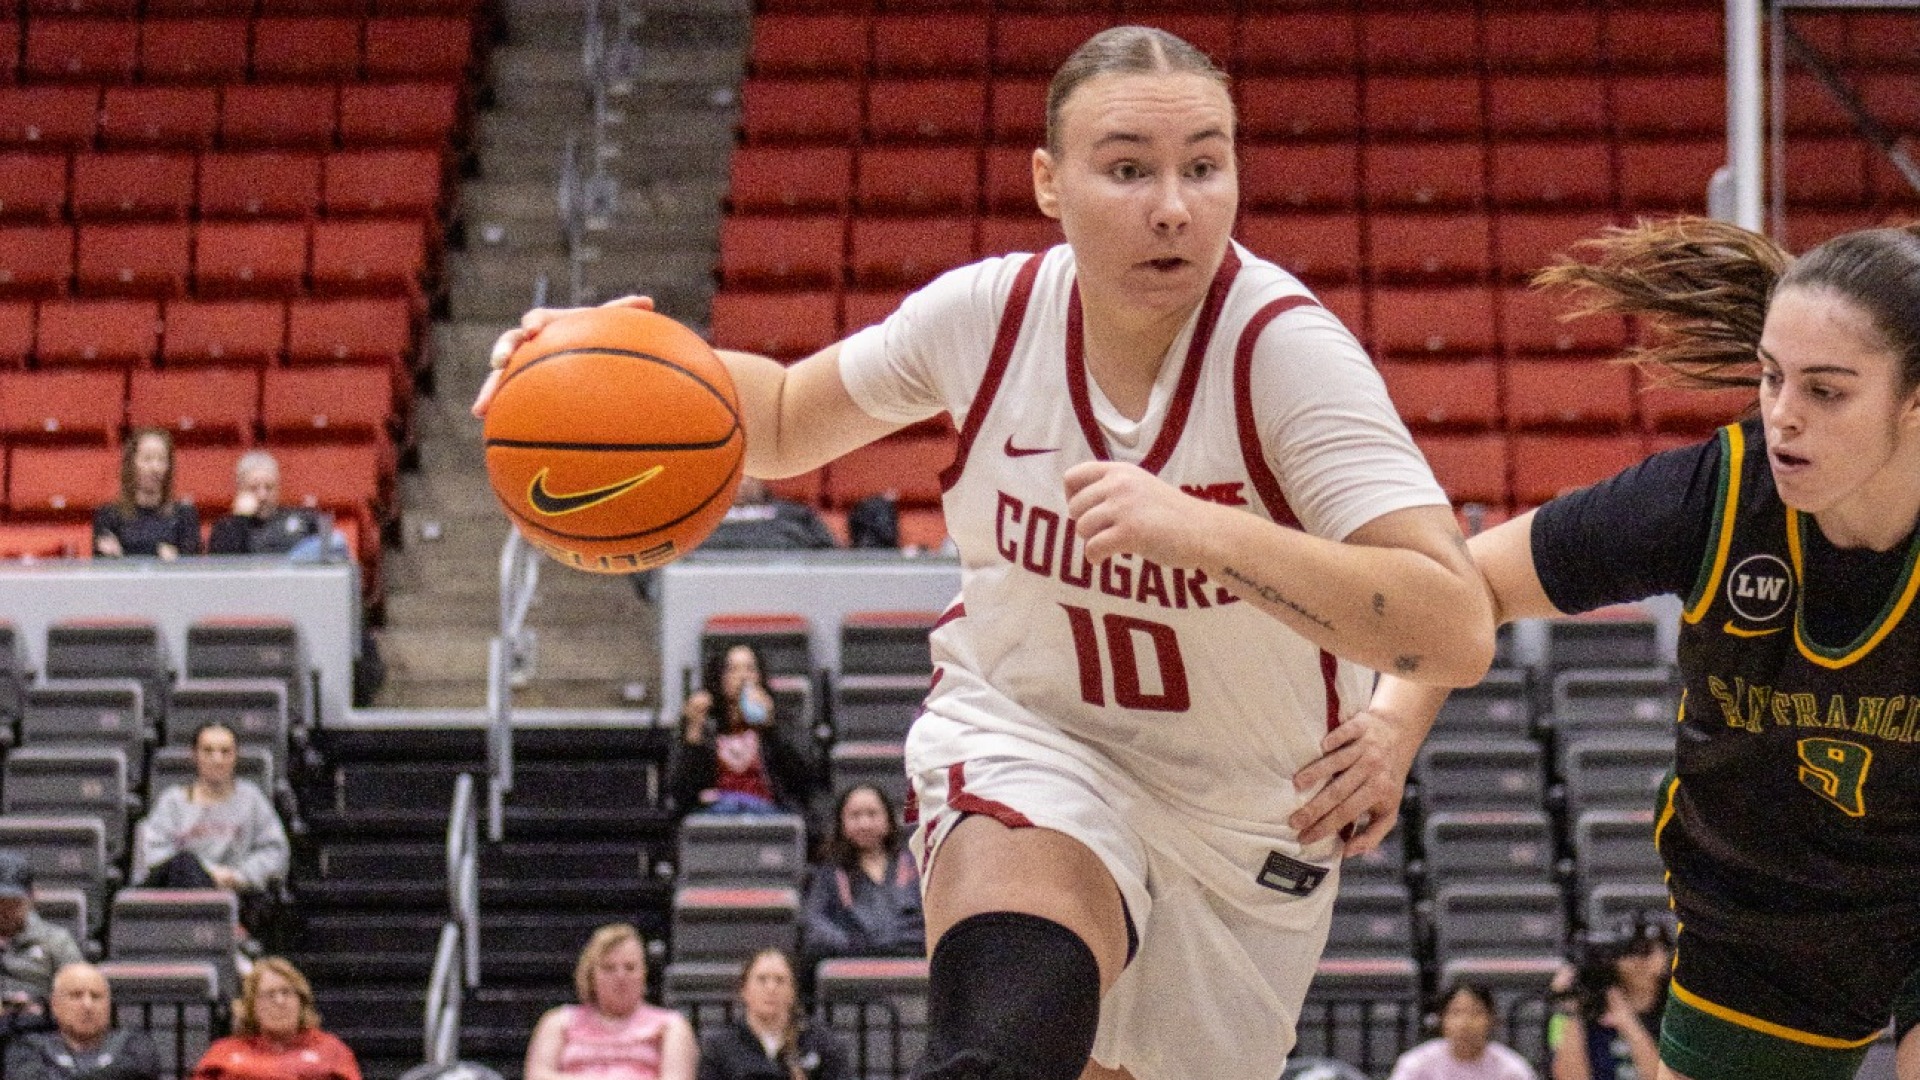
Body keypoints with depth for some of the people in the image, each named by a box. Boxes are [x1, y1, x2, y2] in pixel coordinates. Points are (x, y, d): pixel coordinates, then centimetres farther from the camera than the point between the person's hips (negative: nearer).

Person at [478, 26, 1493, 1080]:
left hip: (1248, 813, 0)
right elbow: (788, 420, 9)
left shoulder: (1285, 348, -24)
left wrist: (1202, 531, -46)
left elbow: (1456, 631, -35)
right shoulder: (990, 312, -13)